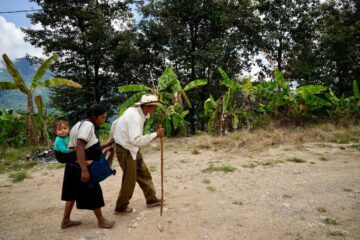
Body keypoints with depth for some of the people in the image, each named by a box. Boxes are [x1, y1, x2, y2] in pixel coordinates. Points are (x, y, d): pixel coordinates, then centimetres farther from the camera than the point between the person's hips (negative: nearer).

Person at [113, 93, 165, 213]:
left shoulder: (137, 111, 1)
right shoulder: (135, 117, -28)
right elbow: (136, 140, -36)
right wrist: (155, 134, -30)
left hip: (132, 149, 9)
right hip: (125, 151, -9)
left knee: (144, 174, 15)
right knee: (129, 180, 3)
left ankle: (151, 199, 28)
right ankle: (121, 207, 22)